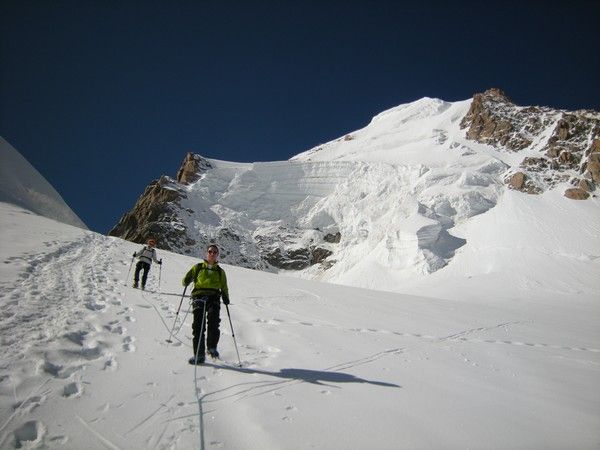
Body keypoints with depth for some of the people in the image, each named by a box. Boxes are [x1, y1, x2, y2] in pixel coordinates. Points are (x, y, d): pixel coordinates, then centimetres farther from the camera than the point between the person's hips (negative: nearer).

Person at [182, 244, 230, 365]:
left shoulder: (220, 271, 25)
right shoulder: (198, 267, 21)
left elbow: (224, 288, 24)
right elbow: (186, 280, 15)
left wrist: (226, 298, 4)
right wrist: (187, 280, -9)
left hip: (214, 297, 1)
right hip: (199, 295, 0)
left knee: (213, 321, -23)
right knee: (198, 324, -14)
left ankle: (212, 347, -4)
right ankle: (199, 354, -14)